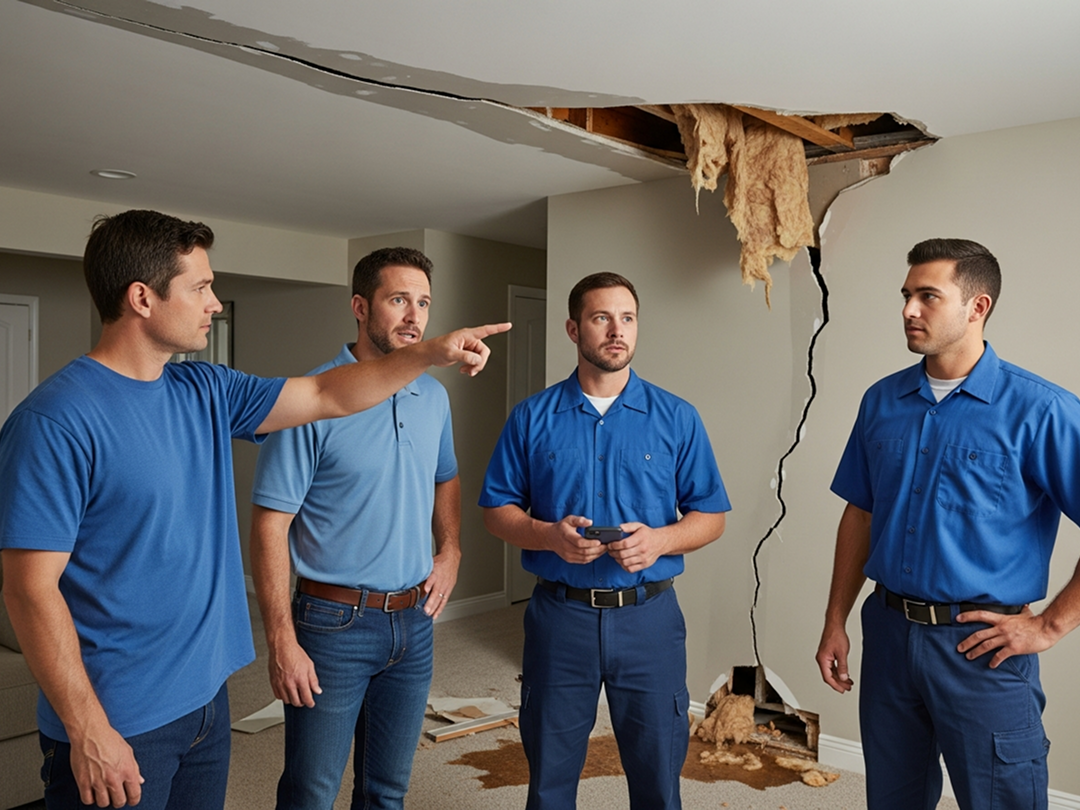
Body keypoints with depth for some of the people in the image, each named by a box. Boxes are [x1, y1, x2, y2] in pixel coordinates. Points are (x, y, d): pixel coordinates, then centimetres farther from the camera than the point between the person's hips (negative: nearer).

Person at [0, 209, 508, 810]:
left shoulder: (206, 393, 4)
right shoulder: (56, 420, -18)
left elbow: (327, 396, 9)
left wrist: (431, 353, 2)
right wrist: (88, 731, -18)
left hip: (207, 697, 7)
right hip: (116, 722, -7)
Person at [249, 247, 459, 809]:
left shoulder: (434, 397, 4)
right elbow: (269, 525, -15)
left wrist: (450, 550, 5)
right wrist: (281, 641, -18)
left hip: (414, 620, 6)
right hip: (335, 621, -5)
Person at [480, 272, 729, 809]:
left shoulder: (677, 418, 1)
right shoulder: (533, 417, 1)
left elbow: (710, 516, 3)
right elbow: (497, 511, 3)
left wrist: (660, 539, -16)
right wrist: (550, 535, -16)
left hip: (648, 618, 0)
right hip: (560, 615, 0)